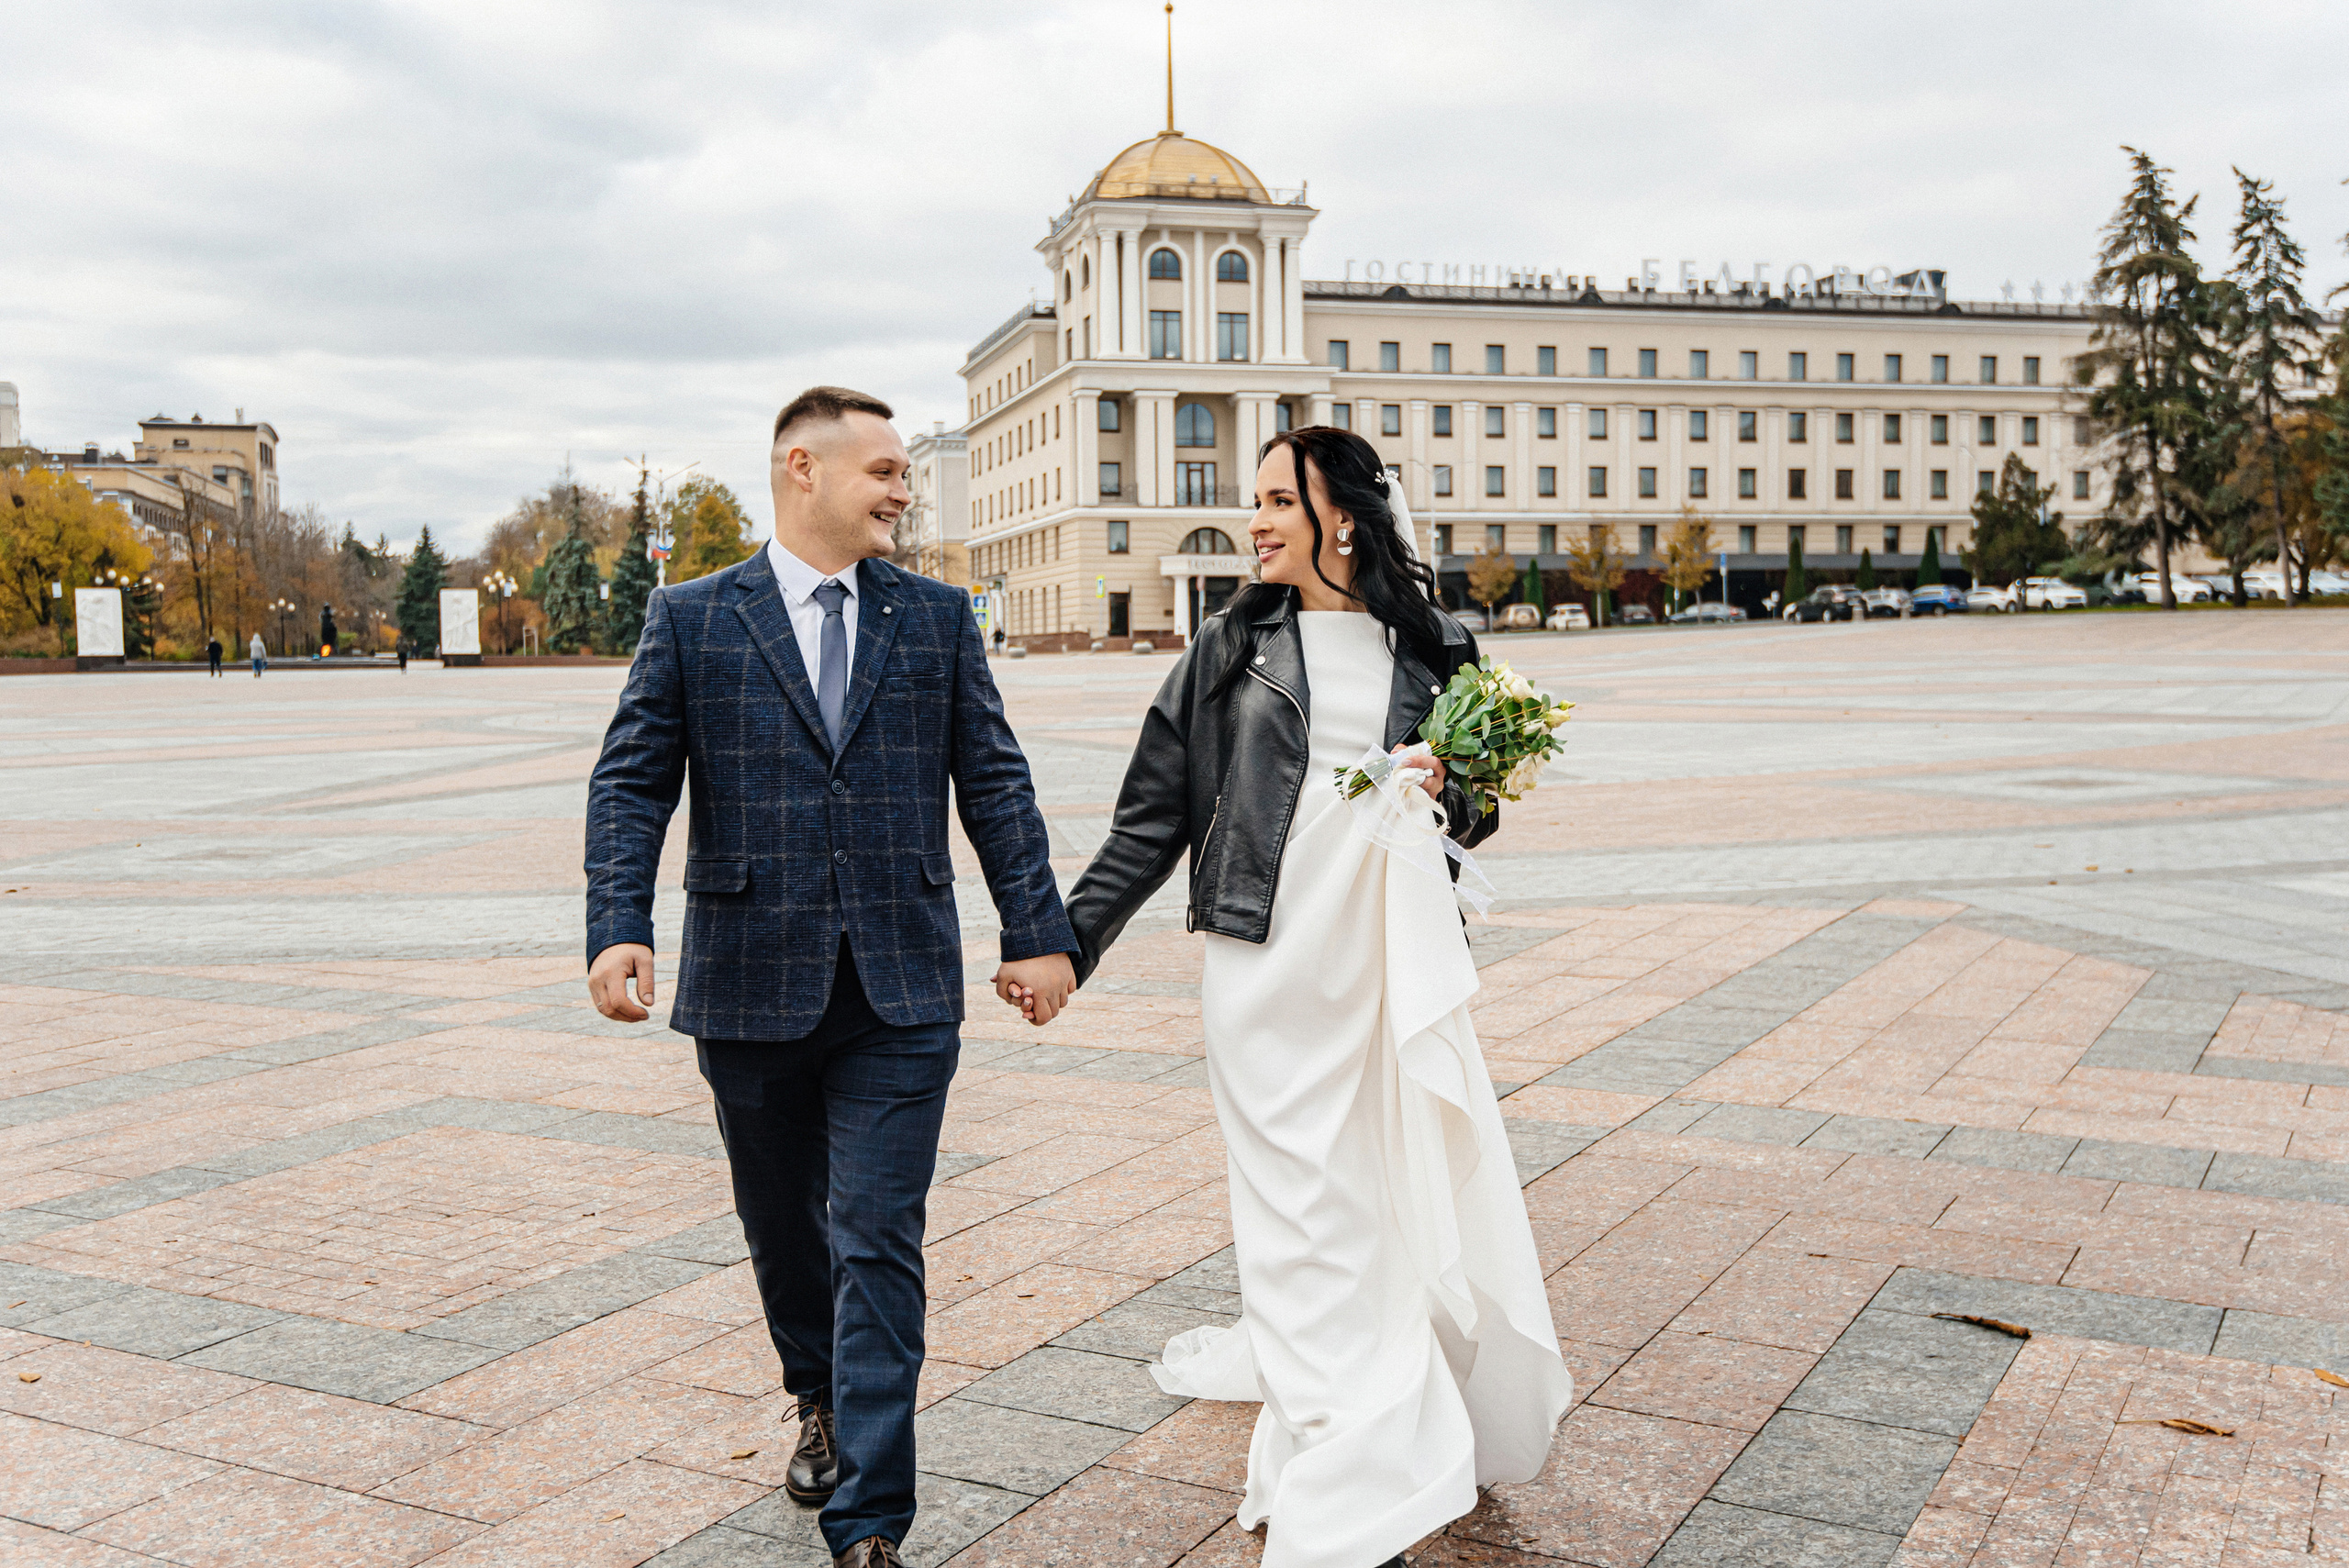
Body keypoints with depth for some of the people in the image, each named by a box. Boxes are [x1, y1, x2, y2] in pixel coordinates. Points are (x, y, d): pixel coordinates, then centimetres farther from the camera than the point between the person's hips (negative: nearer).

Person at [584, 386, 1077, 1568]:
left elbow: (993, 783, 6)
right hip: (750, 983, 1)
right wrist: (618, 928, -16)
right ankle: (820, 1398, 44)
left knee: (878, 1242, -3)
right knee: (782, 1220, 17)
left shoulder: (937, 617, 7)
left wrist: (1037, 933, 1)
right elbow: (631, 785, -2)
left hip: (902, 989, 0)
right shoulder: (691, 618, 2)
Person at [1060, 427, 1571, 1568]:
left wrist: (1447, 798, -9)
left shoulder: (1431, 649, 6)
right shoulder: (1232, 645, 4)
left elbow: (1476, 806, 15)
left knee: (1430, 1191, 5)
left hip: (1399, 952, 1)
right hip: (1272, 955, -1)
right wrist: (1070, 942, 0)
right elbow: (1153, 814, 5)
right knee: (1304, 1210, 2)